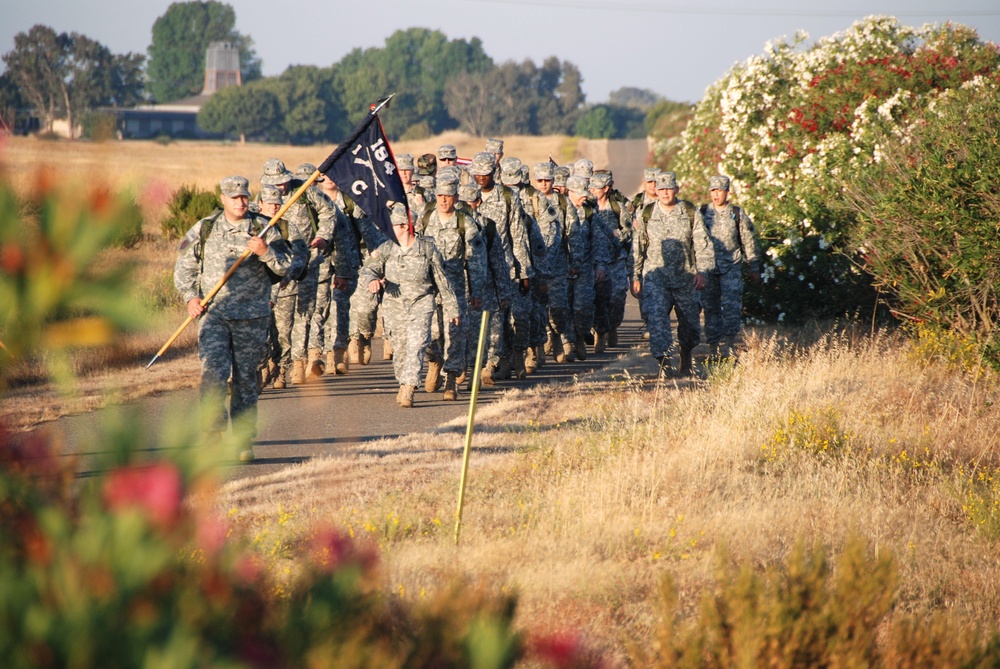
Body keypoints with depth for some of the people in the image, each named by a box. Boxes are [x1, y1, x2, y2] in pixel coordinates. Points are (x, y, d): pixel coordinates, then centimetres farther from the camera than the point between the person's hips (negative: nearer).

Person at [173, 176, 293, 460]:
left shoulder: (263, 229, 4)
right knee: (213, 373, -14)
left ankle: (243, 439, 14)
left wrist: (265, 252, -18)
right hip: (213, 312, 0)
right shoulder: (204, 229, 7)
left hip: (253, 316, 0)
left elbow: (285, 266, 0)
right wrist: (191, 298, -2)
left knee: (246, 379, 5)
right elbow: (184, 267, 12)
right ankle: (216, 432, -9)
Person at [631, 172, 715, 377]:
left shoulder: (690, 213, 1)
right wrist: (636, 277, 9)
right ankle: (663, 361, -20)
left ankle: (686, 360, 31)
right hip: (655, 276, 0)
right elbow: (638, 247, 11)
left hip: (685, 277, 0)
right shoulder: (646, 215, 4)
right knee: (657, 316, -17)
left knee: (689, 321, 9)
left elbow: (702, 244, 0)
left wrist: (702, 271, -11)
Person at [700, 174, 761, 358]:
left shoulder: (738, 214, 3)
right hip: (708, 268, 2)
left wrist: (754, 268, 9)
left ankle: (730, 349, -12)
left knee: (731, 307, -13)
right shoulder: (702, 213, 5)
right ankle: (715, 351, 10)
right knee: (711, 309, 3)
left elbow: (749, 241, 8)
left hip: (731, 268, -2)